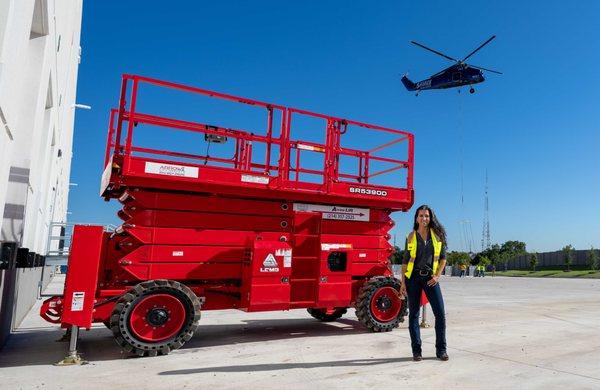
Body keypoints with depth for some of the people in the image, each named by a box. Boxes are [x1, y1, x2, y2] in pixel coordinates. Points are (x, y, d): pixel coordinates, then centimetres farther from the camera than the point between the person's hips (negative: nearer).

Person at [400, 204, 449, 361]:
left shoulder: (437, 235, 4)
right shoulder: (411, 237, 3)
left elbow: (443, 258, 9)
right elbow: (405, 261, 4)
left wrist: (437, 276, -3)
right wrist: (403, 282, -1)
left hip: (430, 278, 1)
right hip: (413, 277, 0)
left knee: (440, 313, -3)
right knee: (413, 314, 3)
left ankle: (441, 349, 11)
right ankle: (416, 351, 13)